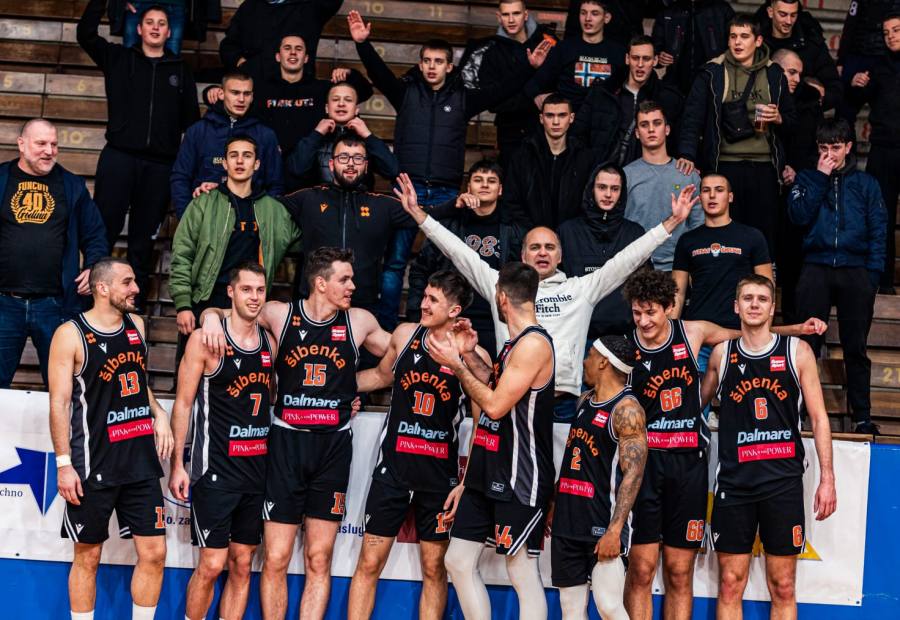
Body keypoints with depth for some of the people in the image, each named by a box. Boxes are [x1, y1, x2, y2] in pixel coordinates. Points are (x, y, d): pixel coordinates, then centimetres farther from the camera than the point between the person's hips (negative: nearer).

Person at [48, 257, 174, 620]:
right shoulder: (71, 334, -8)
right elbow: (59, 402, -10)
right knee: (87, 556, 4)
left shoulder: (136, 325, 10)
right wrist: (64, 463, -16)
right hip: (94, 464, -6)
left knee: (154, 553, 3)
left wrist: (158, 413, 7)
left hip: (141, 460, 6)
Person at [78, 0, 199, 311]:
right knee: (103, 231, -9)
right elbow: (85, 33, -2)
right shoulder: (119, 58, 10)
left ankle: (136, 306, 12)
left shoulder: (181, 70, 13)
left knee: (143, 239, 7)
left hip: (160, 165, 2)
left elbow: (191, 120, 13)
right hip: (119, 157, -1)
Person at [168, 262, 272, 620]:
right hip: (216, 470, -5)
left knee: (242, 565, 8)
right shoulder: (205, 340, -7)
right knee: (211, 564, -6)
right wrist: (177, 465, -8)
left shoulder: (270, 343, 8)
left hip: (258, 469, 5)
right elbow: (183, 403, -5)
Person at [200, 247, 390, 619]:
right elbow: (219, 314, 10)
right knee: (276, 559, -2)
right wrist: (211, 314, -14)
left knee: (319, 560, 4)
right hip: (286, 442, -1)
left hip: (333, 447, 2)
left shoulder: (359, 322, 5)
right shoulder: (280, 315, 0)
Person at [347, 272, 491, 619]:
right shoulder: (405, 334, 1)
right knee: (369, 564, 1)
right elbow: (382, 375, 23)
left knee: (434, 568, 7)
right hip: (394, 465, 2)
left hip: (440, 474, -2)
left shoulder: (474, 357, -8)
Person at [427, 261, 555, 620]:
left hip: (519, 480, -10)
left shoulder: (533, 343, -17)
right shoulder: (516, 343, 13)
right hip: (489, 471, 10)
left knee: (522, 571, -5)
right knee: (458, 562, 11)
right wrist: (469, 355, 10)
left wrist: (456, 365, -10)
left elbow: (496, 405, -20)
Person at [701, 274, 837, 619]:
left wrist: (827, 479, -1)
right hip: (734, 482, 1)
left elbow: (819, 418, 4)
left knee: (782, 587, 3)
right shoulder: (722, 354, 8)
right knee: (730, 584, 2)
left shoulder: (797, 352, 3)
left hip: (783, 481, -1)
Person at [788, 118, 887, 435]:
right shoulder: (807, 179, 11)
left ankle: (862, 415, 5)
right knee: (807, 344, -2)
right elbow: (799, 215, -6)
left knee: (855, 347, 2)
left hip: (855, 272, 0)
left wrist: (872, 276, -3)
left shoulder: (866, 184, 10)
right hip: (816, 269, 0)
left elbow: (877, 231, 7)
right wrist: (820, 178, -7)